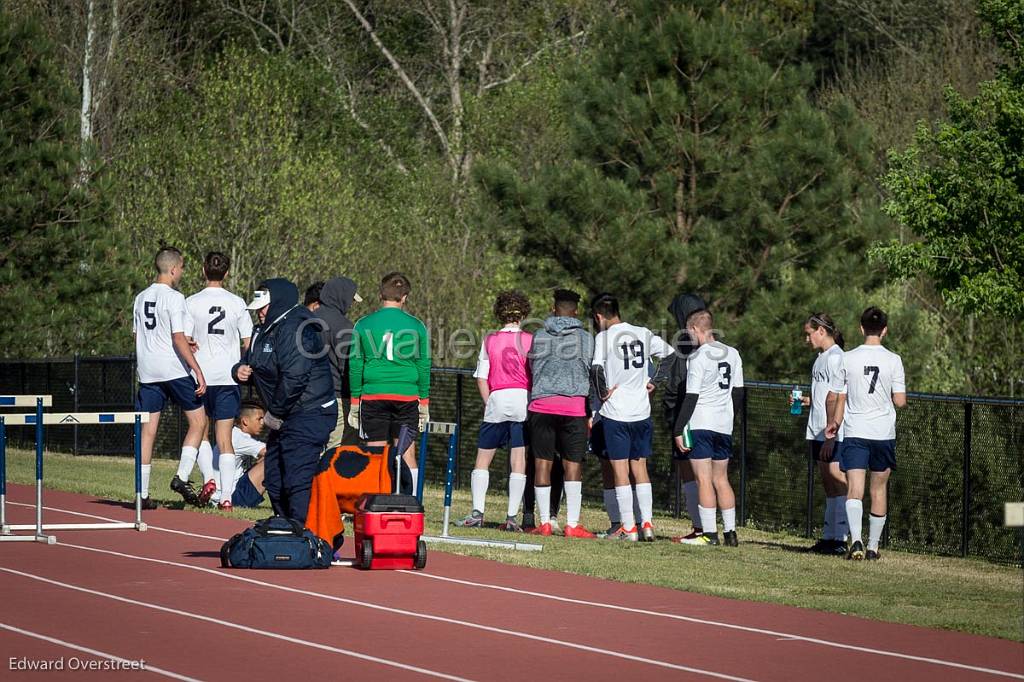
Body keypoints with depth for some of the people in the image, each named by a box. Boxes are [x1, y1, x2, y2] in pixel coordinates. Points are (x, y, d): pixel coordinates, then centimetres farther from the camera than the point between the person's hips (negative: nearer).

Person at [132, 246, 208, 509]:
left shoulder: (141, 298, 12)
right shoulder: (174, 298, -10)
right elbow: (179, 339, -16)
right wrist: (198, 371, -15)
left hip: (147, 371, 6)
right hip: (175, 369, -6)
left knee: (147, 431, 5)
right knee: (198, 422, 6)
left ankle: (142, 494, 4)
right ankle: (181, 477, -7)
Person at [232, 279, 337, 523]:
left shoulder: (294, 329, -18)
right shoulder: (265, 331, 16)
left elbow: (294, 377, -26)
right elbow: (252, 363, 27)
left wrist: (275, 413, -18)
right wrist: (240, 370, 2)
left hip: (308, 417, -11)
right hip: (284, 419, 11)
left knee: (298, 481, -18)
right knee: (274, 481, 16)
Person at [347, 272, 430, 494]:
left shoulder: (364, 325, 1)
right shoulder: (416, 326, 1)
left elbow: (355, 365, 3)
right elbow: (423, 366, 4)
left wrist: (354, 402, 10)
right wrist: (424, 402, 12)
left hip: (373, 395, 0)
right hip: (407, 397, 0)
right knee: (407, 454, 6)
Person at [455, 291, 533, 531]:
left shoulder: (489, 341, 5)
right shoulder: (529, 340, 0)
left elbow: (481, 379, 4)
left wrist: (489, 404, 10)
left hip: (496, 399, 1)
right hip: (522, 399, -1)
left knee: (483, 458, 8)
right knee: (518, 460, 1)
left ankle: (477, 512, -1)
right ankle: (512, 516, -3)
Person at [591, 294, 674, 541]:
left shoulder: (604, 337, -9)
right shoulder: (643, 334, 6)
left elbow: (597, 369, -22)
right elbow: (671, 355, 11)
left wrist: (602, 393, -7)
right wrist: (654, 381, 16)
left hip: (615, 412, -5)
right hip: (641, 412, 5)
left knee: (620, 471, 1)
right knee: (640, 468, 13)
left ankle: (628, 528, 1)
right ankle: (647, 524, 9)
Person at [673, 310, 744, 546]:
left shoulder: (698, 357, -12)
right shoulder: (732, 354, 8)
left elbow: (691, 397, -14)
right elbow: (738, 391, 13)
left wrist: (679, 430, -10)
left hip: (700, 425, -7)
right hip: (724, 426, 7)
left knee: (704, 480, -4)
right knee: (721, 479, 13)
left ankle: (709, 533, -7)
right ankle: (730, 532, 11)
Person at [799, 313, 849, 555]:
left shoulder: (835, 358, -12)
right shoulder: (821, 358, 17)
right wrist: (805, 401, 11)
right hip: (819, 431, 10)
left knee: (836, 478, -11)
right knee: (827, 482, 11)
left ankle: (841, 538, -13)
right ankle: (829, 536, 14)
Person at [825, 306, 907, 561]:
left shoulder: (848, 359, -2)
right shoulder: (893, 360, -5)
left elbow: (834, 398, 3)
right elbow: (900, 401, -6)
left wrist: (832, 423, 20)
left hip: (855, 434, -1)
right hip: (884, 434, 1)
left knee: (854, 491, -6)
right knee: (879, 490, 13)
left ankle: (856, 540, -26)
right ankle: (873, 546, 18)